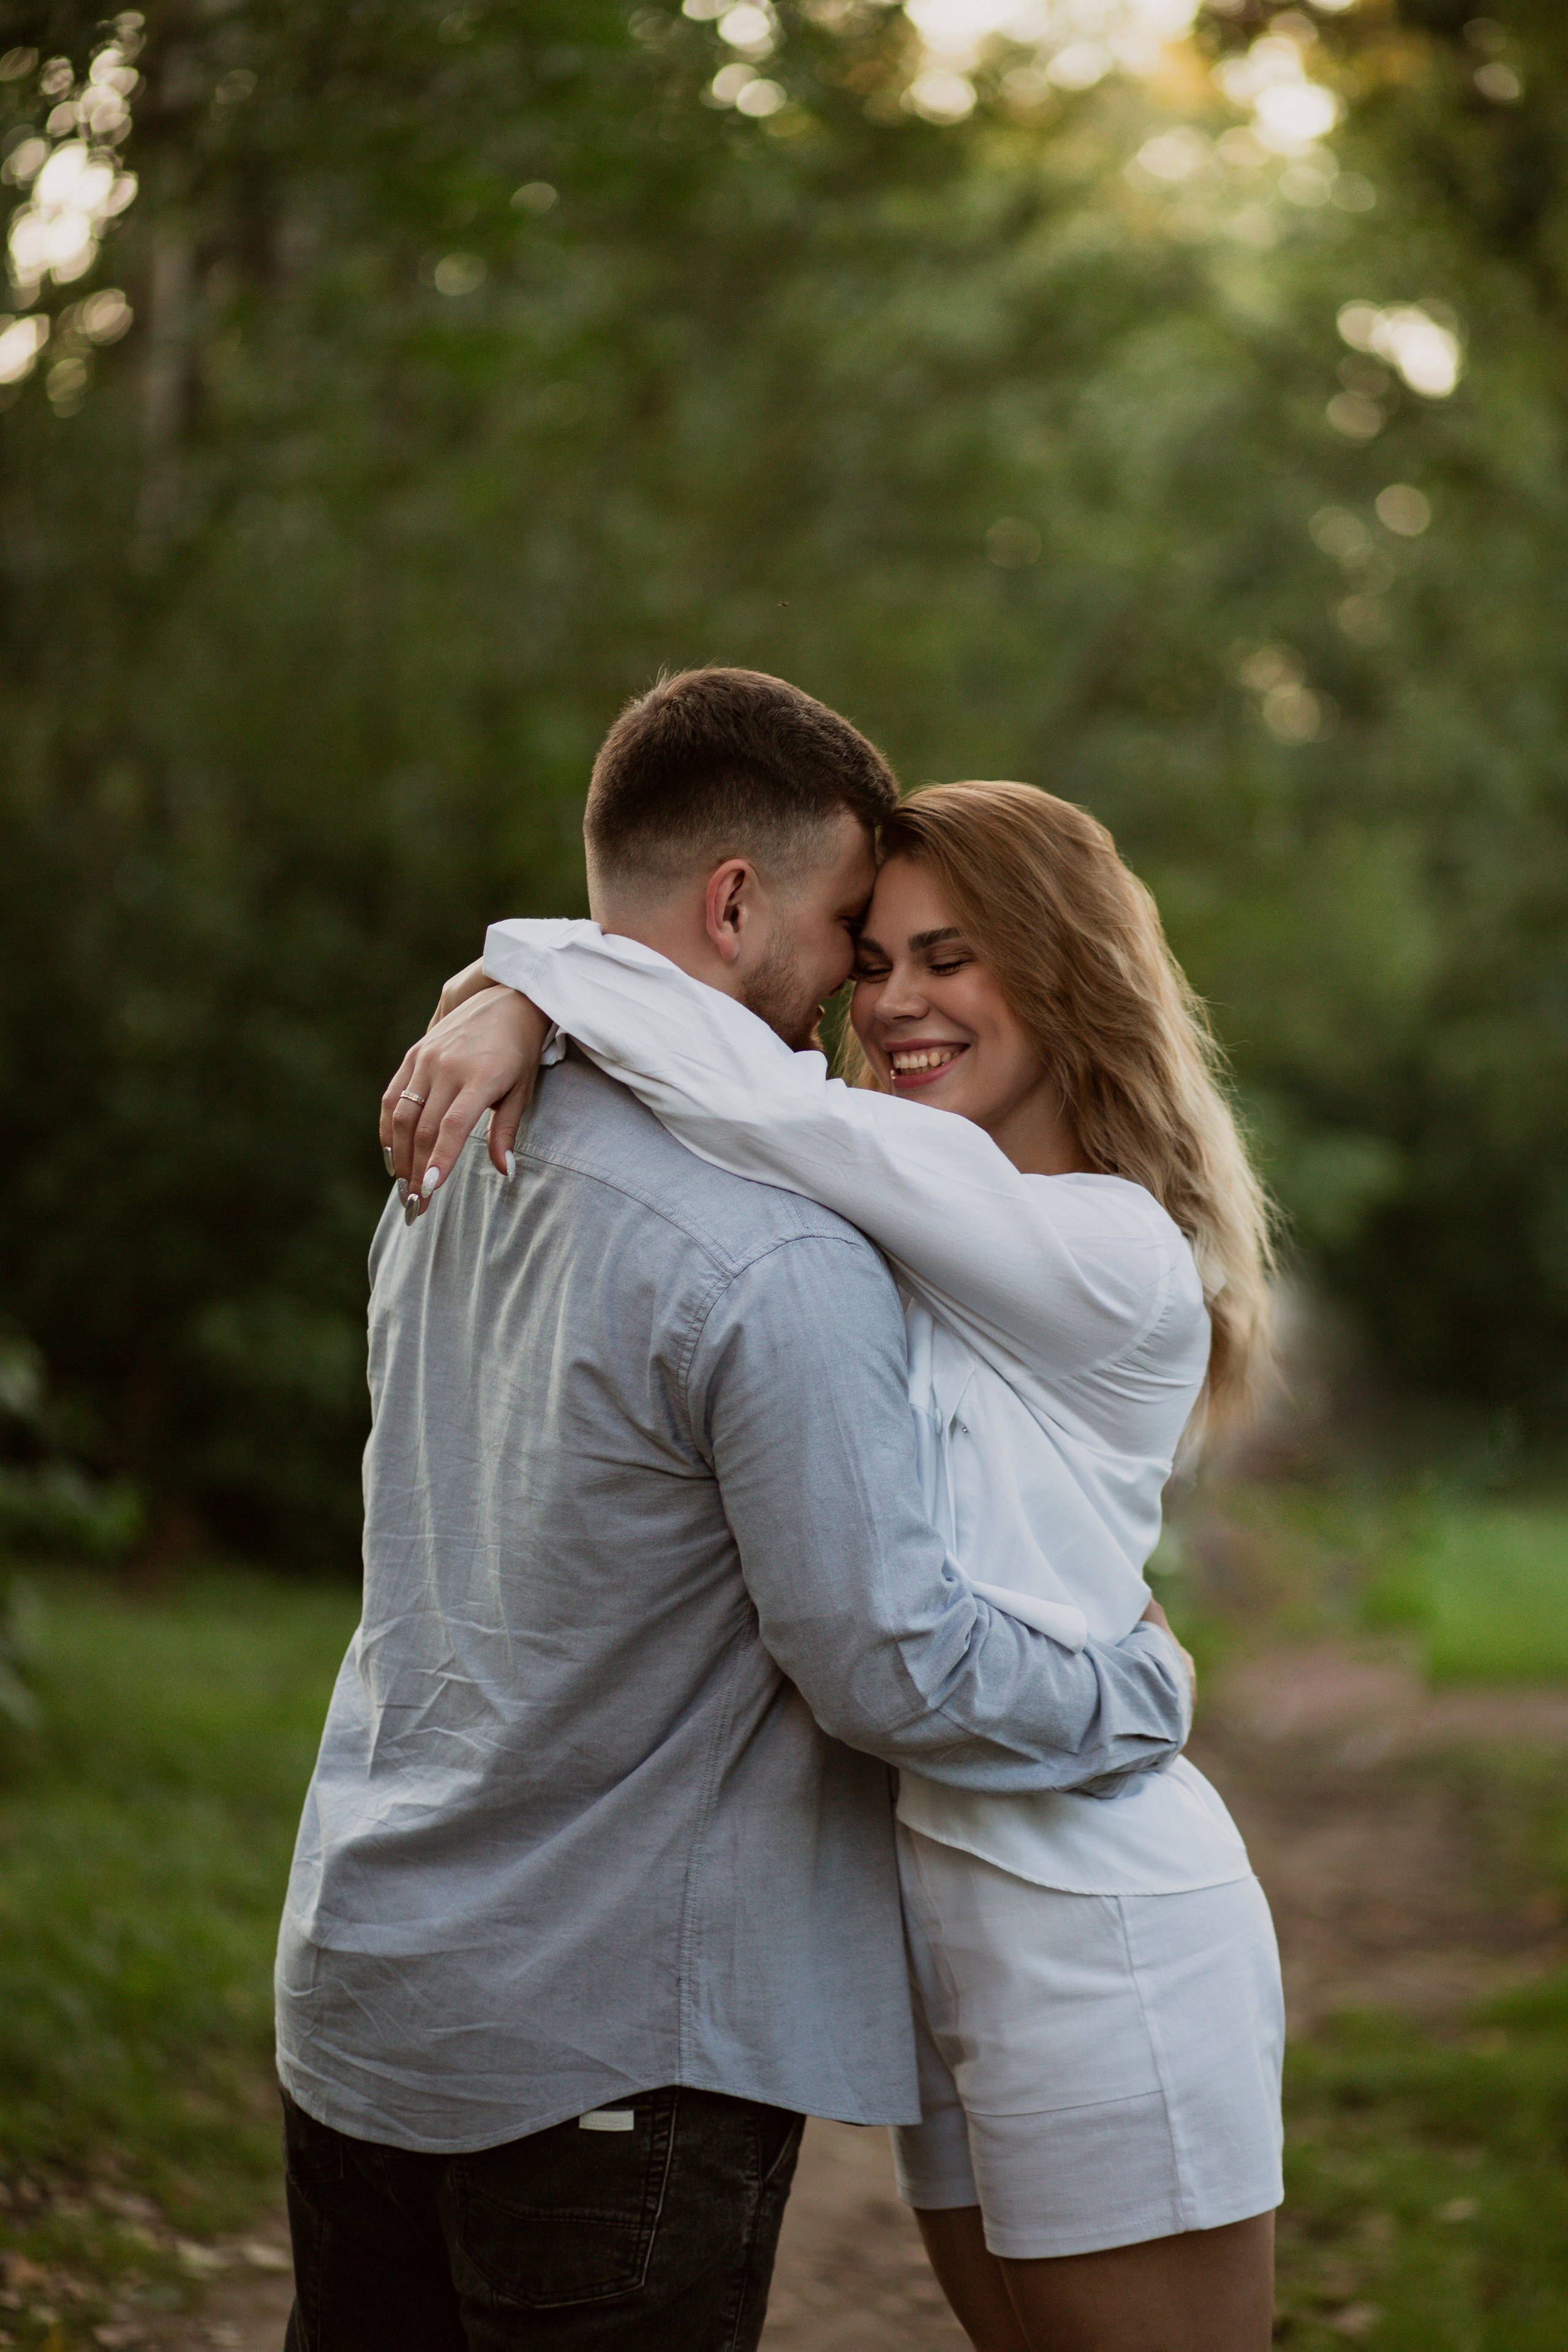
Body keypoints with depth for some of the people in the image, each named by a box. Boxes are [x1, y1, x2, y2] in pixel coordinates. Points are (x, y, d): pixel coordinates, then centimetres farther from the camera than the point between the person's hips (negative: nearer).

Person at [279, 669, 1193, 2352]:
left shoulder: (440, 1184, 6)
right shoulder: (777, 1264, -22)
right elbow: (889, 1666, -19)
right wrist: (1147, 1690, -3)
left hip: (351, 1989, 8)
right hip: (606, 2042, -8)